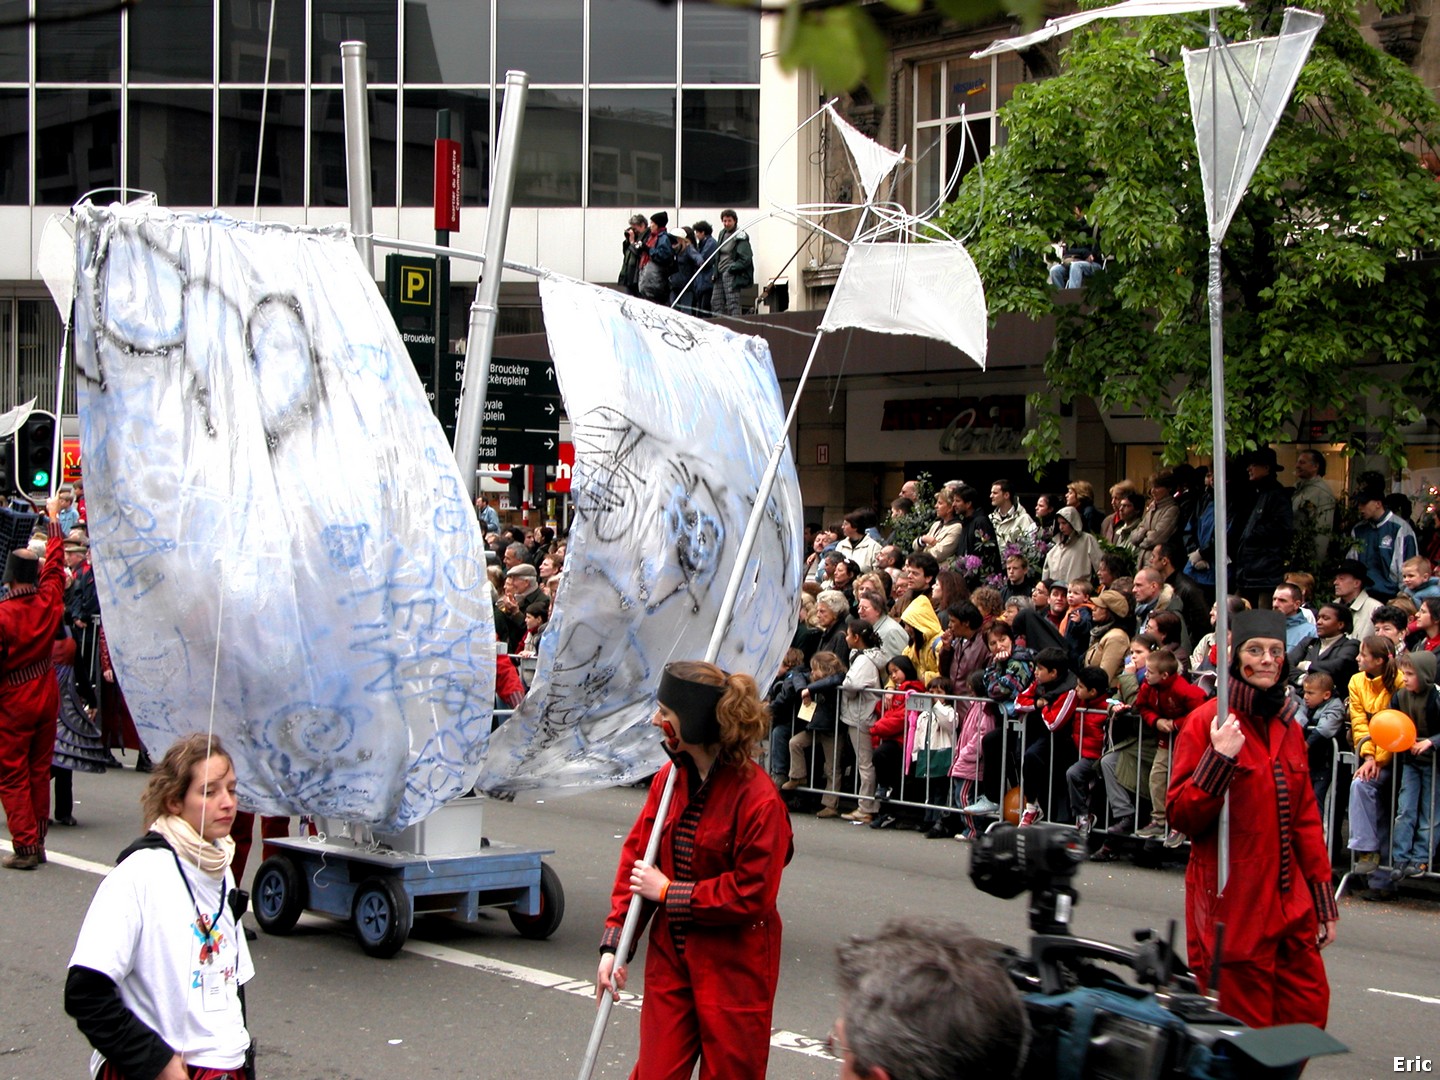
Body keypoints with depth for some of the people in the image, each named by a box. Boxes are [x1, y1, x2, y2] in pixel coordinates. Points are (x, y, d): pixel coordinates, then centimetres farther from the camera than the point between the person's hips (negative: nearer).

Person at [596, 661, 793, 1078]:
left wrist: (669, 893, -13)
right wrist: (614, 942, -3)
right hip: (671, 954, 5)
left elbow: (751, 894, -18)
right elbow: (636, 856, 4)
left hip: (733, 966, -5)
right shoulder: (669, 777, 1)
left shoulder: (758, 798, -20)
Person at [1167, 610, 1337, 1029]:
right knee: (1245, 1025, -2)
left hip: (1289, 899, 6)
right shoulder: (1207, 721, -7)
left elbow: (1305, 818, 17)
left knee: (1308, 1011, 4)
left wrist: (1323, 899, 15)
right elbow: (1182, 816, -10)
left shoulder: (1288, 726, 12)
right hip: (1233, 900, -6)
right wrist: (1219, 758, -23)